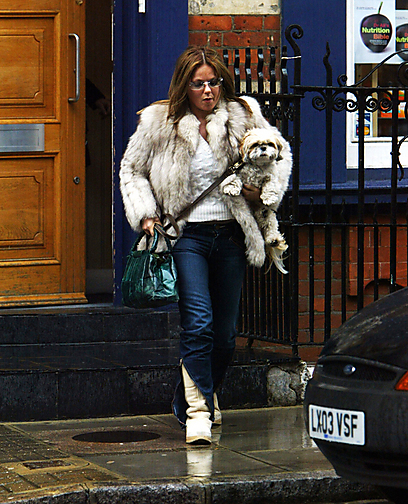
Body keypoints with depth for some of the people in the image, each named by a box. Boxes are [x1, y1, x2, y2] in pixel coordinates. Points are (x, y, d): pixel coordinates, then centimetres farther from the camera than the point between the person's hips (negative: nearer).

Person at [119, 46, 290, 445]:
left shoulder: (243, 117, 4)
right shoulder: (159, 123, -1)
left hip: (230, 233, 3)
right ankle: (197, 411, -13)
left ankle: (201, 395, 32)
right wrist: (145, 215, -3)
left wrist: (261, 191, -1)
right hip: (186, 234, -3)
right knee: (198, 322, -18)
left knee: (225, 332, 8)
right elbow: (132, 170, 10)